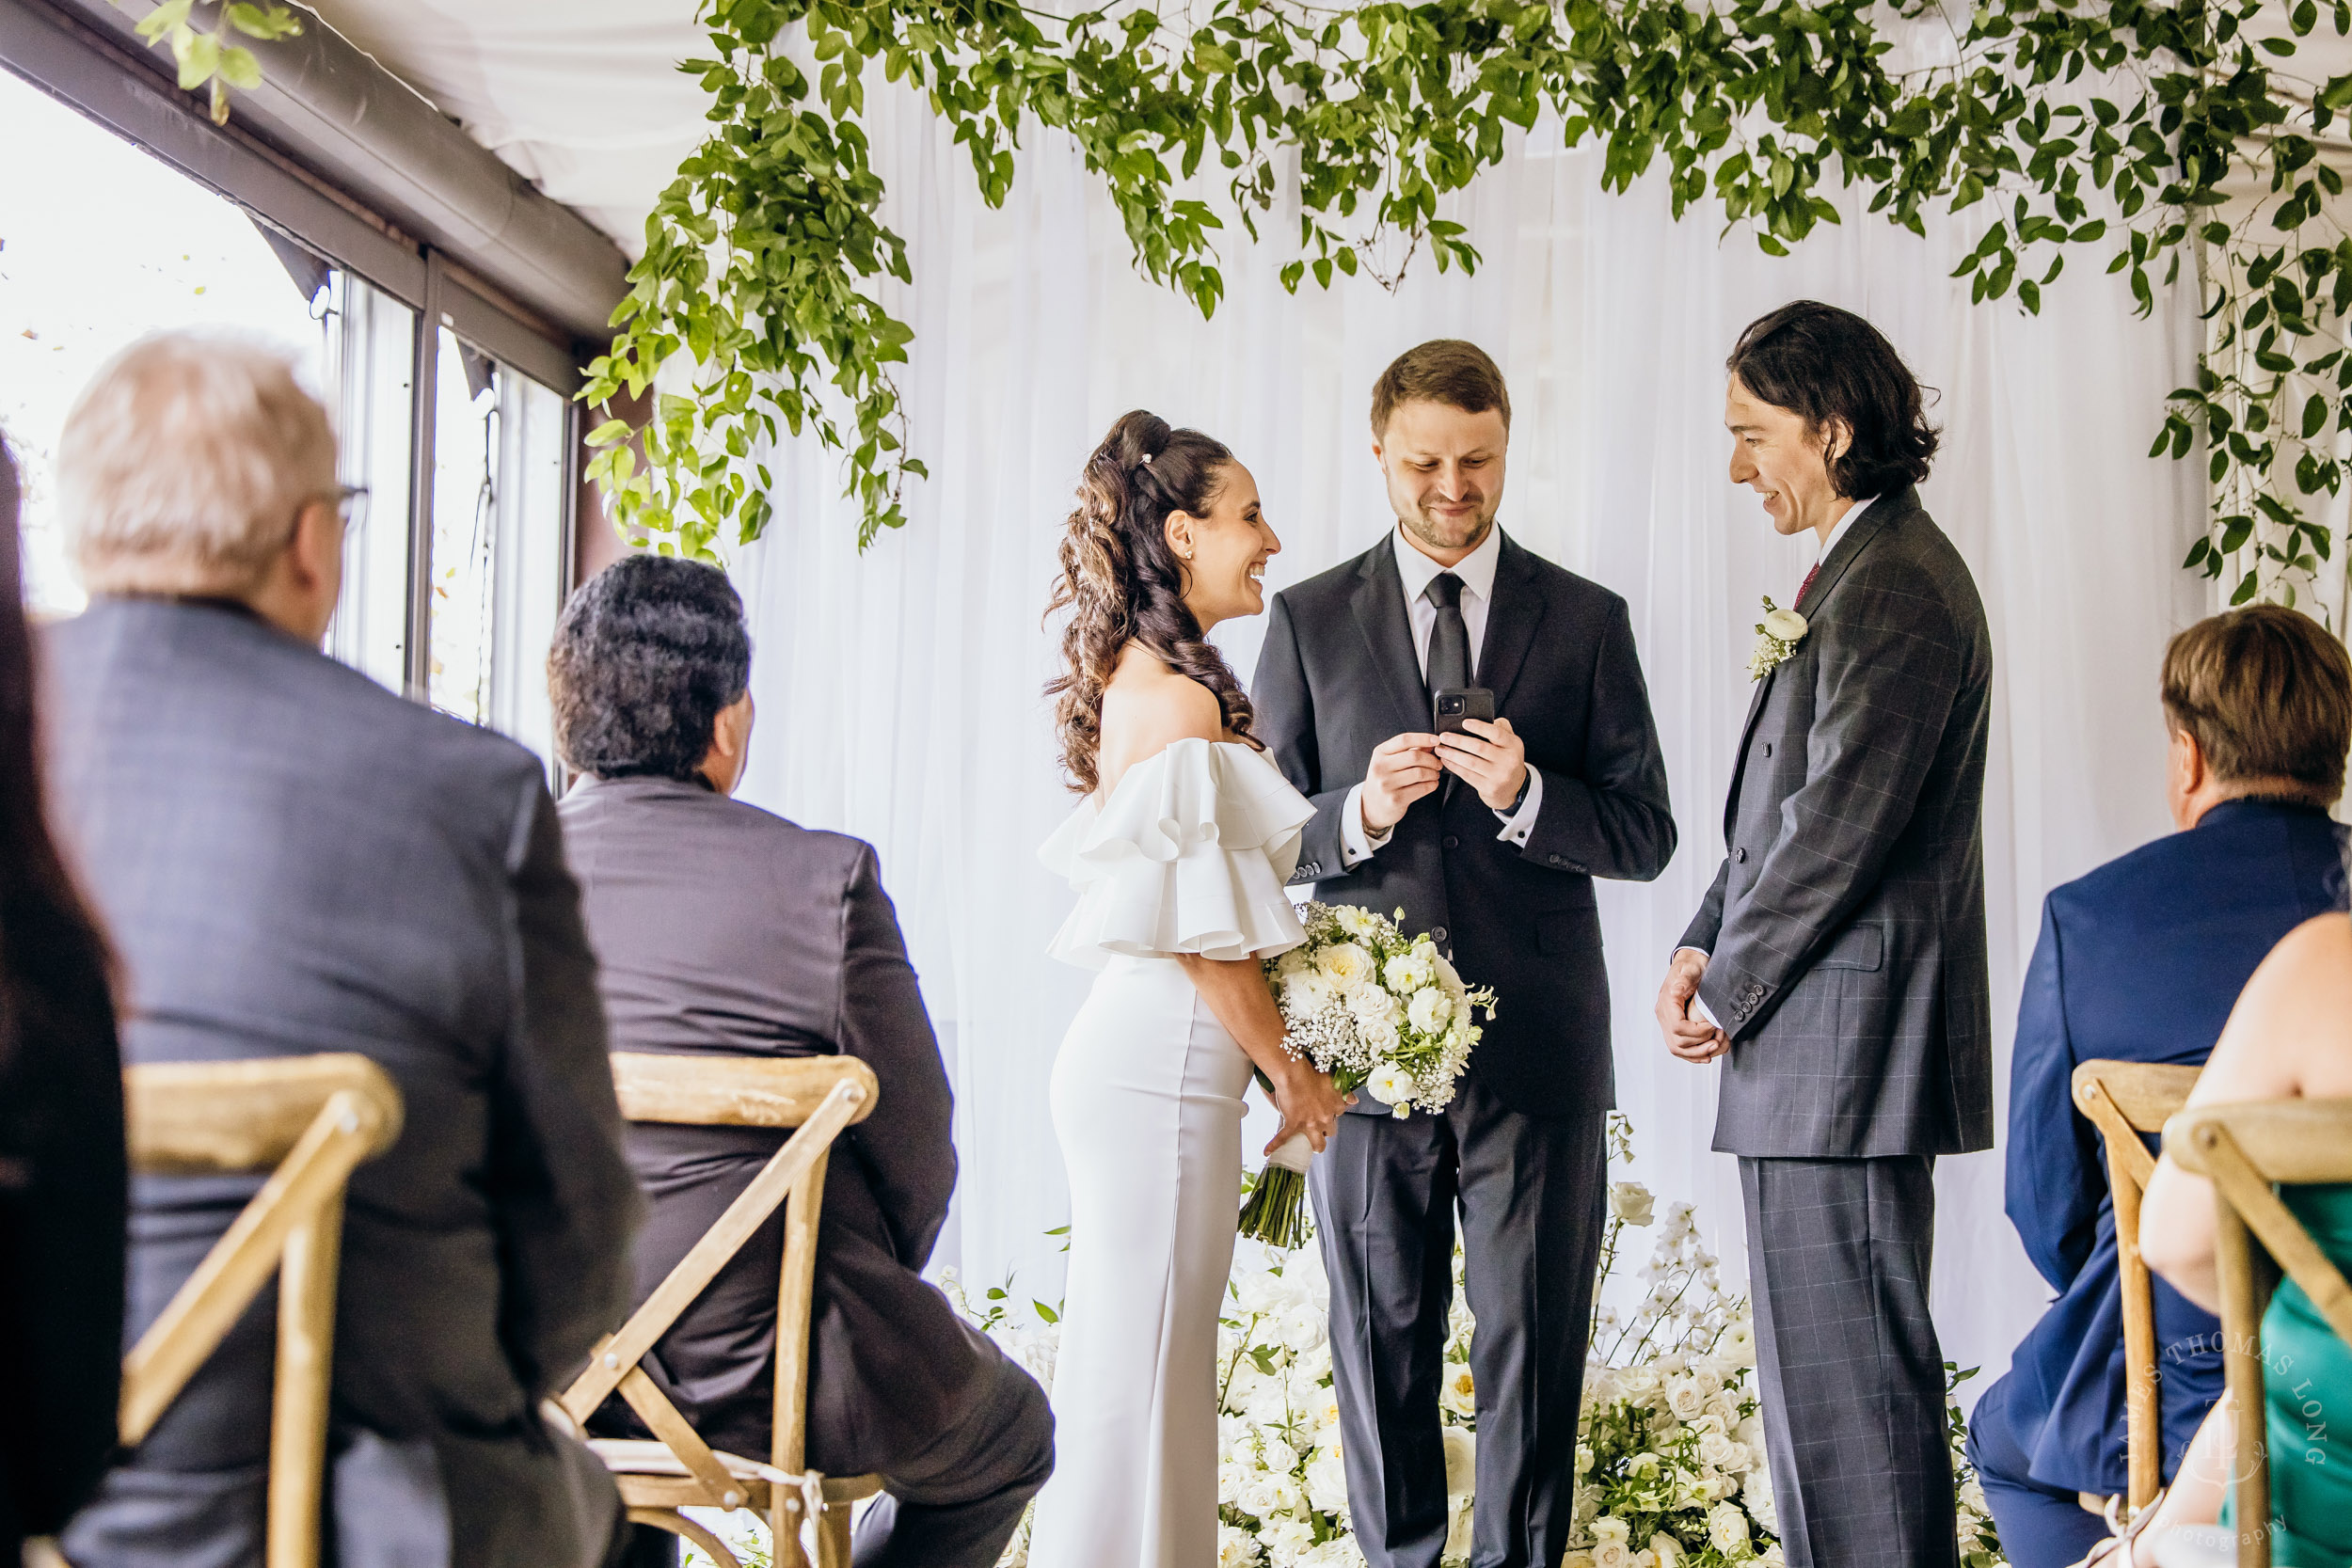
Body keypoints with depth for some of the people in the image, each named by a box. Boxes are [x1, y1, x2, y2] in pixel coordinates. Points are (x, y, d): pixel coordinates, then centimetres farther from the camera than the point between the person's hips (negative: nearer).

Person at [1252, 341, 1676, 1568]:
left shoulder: (1586, 620, 6)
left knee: (1534, 1345, 4)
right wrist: (1361, 812, -15)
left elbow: (1644, 835, 3)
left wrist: (1525, 796, -15)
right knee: (1380, 1342, 9)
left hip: (1537, 1048, 0)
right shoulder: (1309, 621, 6)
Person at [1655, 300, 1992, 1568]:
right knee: (1812, 1365, 16)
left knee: (1850, 1376, -5)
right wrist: (1705, 943, 7)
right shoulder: (1862, 569, 17)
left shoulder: (1893, 587, -16)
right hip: (1819, 1048, 11)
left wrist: (1728, 991, -10)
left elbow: (1840, 826, -20)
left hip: (1847, 1042, -11)